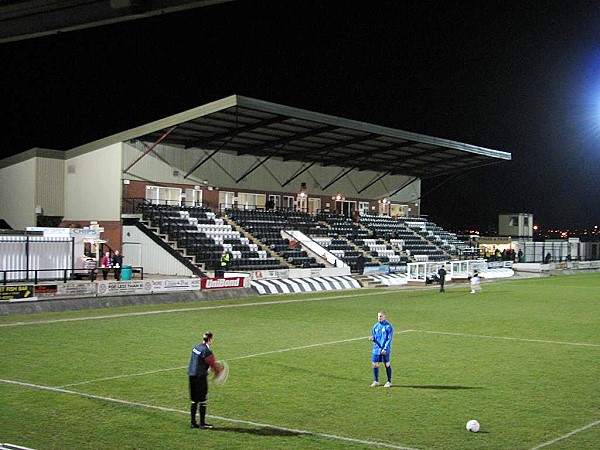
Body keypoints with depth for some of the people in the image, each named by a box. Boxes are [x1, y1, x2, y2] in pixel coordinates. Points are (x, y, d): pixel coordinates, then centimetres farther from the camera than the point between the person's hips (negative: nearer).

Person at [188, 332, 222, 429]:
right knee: (202, 401, 1)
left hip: (192, 376, 8)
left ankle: (193, 422, 19)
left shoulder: (195, 348, 10)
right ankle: (202, 423, 6)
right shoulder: (206, 351, -16)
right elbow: (213, 364, -10)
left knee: (194, 401, 14)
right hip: (201, 377, -8)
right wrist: (219, 372, 8)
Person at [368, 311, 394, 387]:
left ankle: (389, 382, 12)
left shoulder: (388, 326, -8)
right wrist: (372, 338, -8)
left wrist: (385, 348, -18)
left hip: (385, 350, -5)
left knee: (387, 364, 2)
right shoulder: (375, 326, 9)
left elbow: (389, 339, -10)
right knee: (375, 364, 3)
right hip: (376, 348, 5)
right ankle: (376, 381, 15)